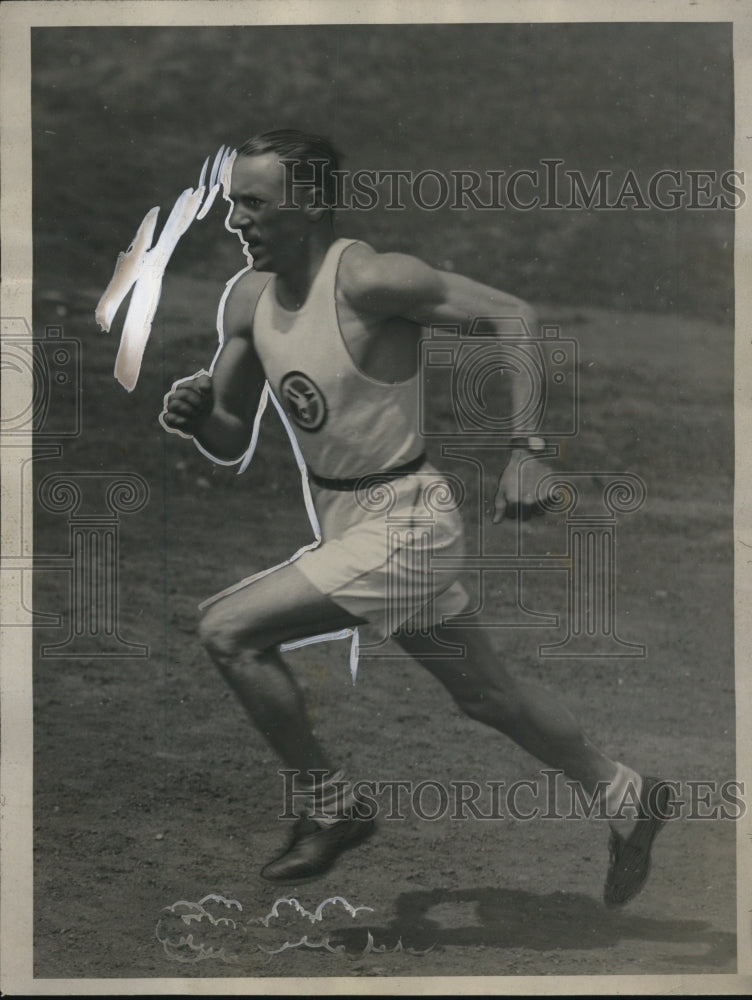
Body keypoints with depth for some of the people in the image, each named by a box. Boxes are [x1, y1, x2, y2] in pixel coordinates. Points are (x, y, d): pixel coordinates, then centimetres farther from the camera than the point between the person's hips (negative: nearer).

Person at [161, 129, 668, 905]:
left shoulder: (367, 281, -21)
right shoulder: (248, 298, 2)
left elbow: (515, 317, -19)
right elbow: (232, 442, 10)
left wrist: (527, 449, -23)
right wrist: (196, 415, -13)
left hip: (398, 523, -8)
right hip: (347, 521, 8)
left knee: (230, 633, -14)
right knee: (482, 692, 20)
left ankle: (330, 812, 1)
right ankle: (624, 797, 37)